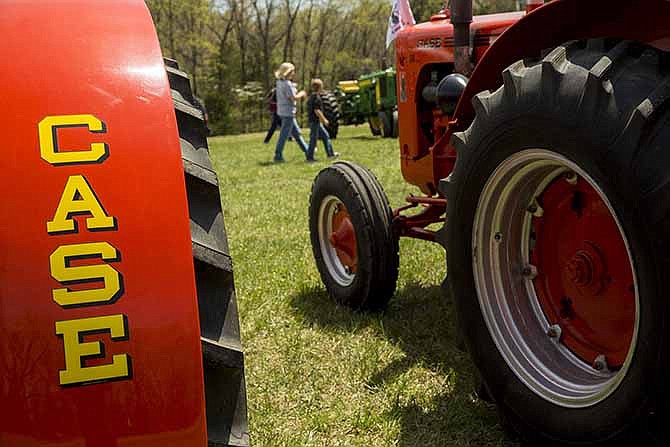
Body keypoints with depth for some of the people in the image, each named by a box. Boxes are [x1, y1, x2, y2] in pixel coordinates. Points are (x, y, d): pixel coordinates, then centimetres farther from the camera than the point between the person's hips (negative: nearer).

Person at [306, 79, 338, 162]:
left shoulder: (311, 97, 12)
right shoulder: (316, 97, -18)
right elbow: (316, 111, -24)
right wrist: (324, 120, -17)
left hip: (315, 121, 10)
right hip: (315, 121, -10)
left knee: (325, 136, 14)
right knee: (313, 139, -3)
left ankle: (330, 154, 17)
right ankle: (310, 157, 3)